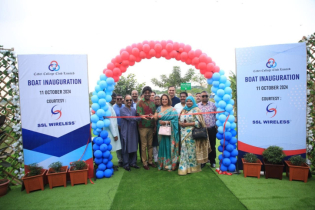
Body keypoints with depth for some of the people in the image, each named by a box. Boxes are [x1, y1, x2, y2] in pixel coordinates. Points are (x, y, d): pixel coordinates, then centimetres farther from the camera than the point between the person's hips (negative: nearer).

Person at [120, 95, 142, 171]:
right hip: (126, 132, -5)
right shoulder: (122, 110, -7)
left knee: (134, 147, 11)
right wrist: (141, 117, -27)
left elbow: (136, 119, 10)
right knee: (126, 148, 3)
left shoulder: (134, 109, 11)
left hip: (134, 131, 5)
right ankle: (126, 164, 16)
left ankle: (132, 162, 26)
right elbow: (129, 118, -19)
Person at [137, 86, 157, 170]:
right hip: (143, 127, -4)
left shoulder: (152, 103, 10)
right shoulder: (140, 103, -5)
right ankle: (144, 163, 13)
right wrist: (147, 116, -33)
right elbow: (140, 114, -13)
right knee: (144, 146, 3)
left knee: (150, 145, 11)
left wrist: (155, 126, 8)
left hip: (151, 127, 5)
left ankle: (150, 161, 23)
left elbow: (154, 115, 13)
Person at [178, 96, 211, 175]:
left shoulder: (196, 110, -1)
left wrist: (187, 124, -14)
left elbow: (199, 122, -10)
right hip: (184, 134, 5)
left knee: (192, 150, -1)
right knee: (184, 150, 5)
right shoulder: (183, 110, 17)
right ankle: (184, 168, 12)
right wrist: (180, 123, -6)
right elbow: (179, 120, 18)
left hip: (192, 134, -5)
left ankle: (193, 167, 13)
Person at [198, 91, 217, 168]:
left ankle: (212, 161, 21)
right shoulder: (197, 106, 6)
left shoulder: (213, 105, 4)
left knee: (212, 145, 7)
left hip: (212, 129, -1)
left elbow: (217, 116, 4)